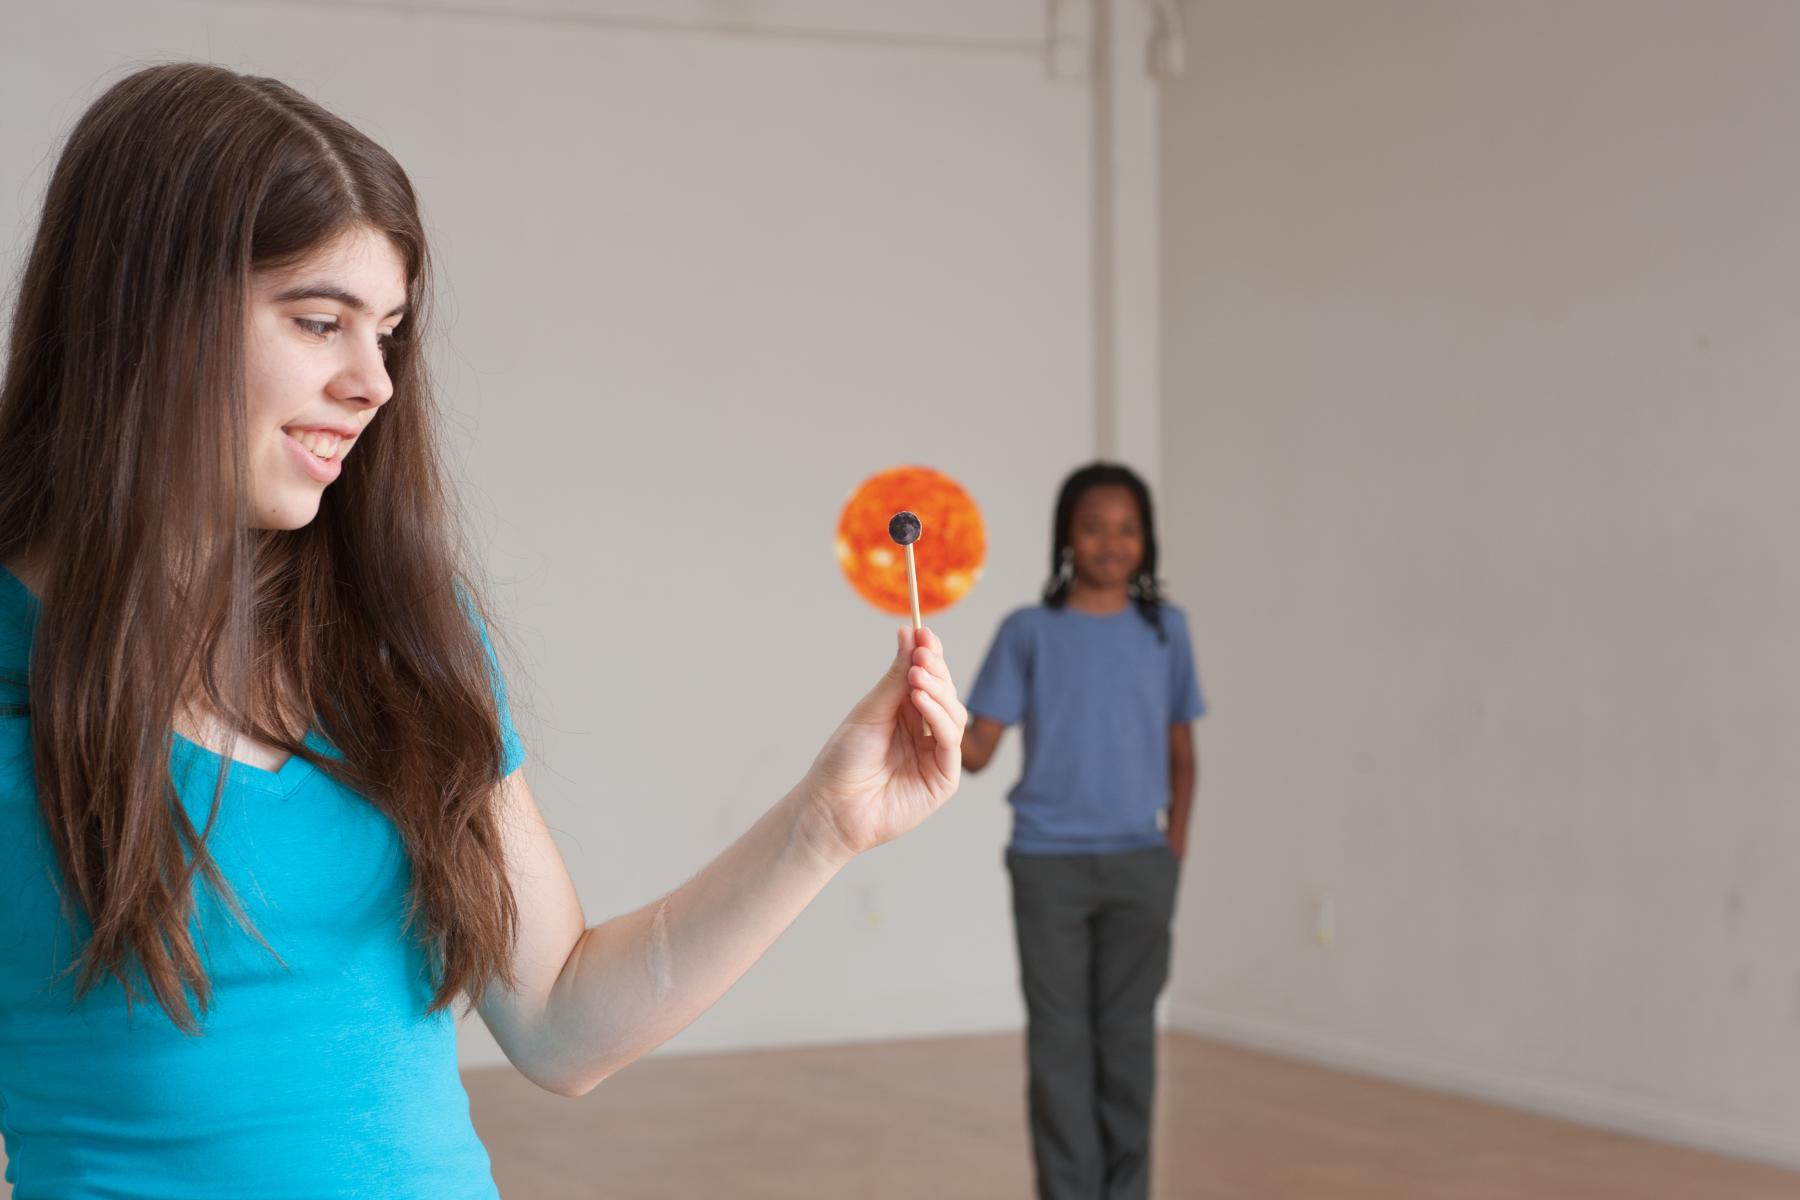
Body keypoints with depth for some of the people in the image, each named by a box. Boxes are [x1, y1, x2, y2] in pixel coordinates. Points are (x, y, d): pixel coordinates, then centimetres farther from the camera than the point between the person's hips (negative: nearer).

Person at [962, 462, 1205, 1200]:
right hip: (1048, 861, -1)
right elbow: (978, 748, -4)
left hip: (1139, 863, 1)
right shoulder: (1029, 633, 1)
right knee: (1059, 1041, 2)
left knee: (1127, 1037, 5)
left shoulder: (1164, 630, 7)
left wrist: (1174, 847, 3)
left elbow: (1181, 752, 13)